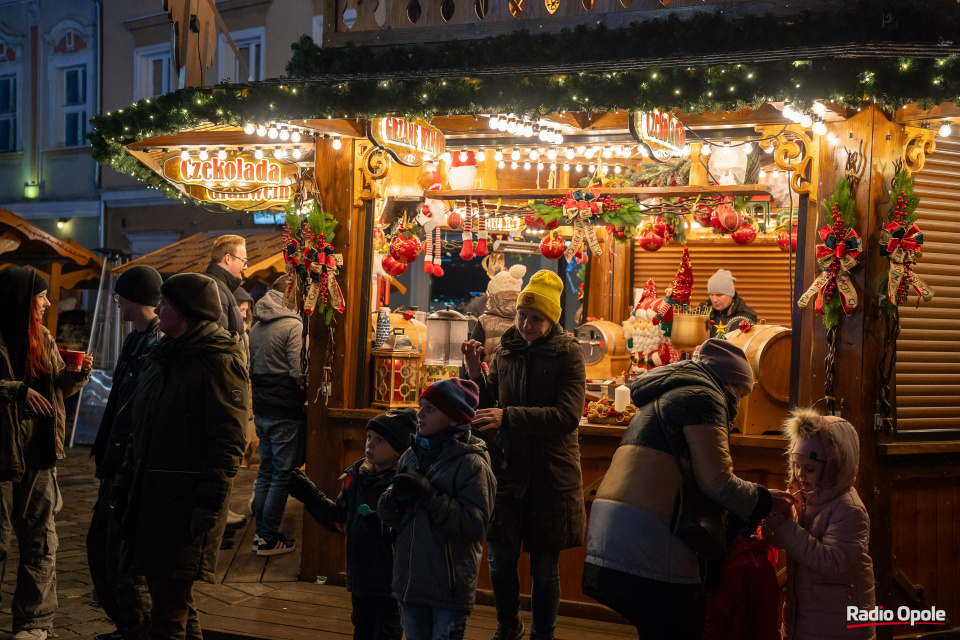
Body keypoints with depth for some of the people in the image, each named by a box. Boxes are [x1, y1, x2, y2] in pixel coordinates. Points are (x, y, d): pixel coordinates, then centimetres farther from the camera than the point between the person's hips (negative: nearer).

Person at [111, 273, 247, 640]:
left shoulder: (220, 363, -10)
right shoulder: (161, 357, 17)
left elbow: (227, 442, -16)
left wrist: (209, 502, -20)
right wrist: (124, 482, 17)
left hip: (187, 497, -8)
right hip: (150, 494, 9)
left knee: (170, 601, -9)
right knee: (162, 591, 12)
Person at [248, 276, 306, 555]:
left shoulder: (257, 327, 12)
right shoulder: (293, 326, -14)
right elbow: (299, 370, -20)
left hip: (262, 409, 8)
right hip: (286, 411, -8)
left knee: (266, 471, 15)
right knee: (282, 474, -1)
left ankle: (261, 532, 19)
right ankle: (268, 538, 2)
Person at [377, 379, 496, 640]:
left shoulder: (472, 464, -10)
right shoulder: (411, 457, 7)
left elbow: (474, 525, -18)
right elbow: (387, 515, 9)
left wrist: (430, 496, -22)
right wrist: (394, 498, -13)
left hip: (450, 590, -6)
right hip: (409, 584, 6)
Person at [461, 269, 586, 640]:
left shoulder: (567, 354, -7)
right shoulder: (505, 351, 5)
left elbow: (567, 416, -19)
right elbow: (489, 407, 10)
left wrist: (509, 416, -27)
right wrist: (475, 373, -7)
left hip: (551, 473, -3)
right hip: (508, 468, 3)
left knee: (544, 566, 5)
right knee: (500, 558, 6)